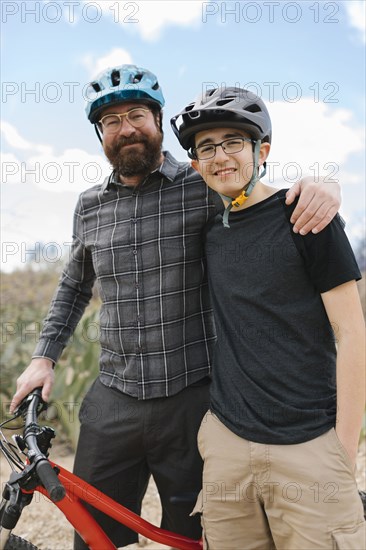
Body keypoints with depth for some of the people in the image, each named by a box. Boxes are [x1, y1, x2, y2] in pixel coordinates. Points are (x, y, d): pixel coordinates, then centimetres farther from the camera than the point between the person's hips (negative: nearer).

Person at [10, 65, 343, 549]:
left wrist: (321, 186, -24)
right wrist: (45, 356, 11)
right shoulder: (89, 206, 7)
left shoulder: (202, 188, -5)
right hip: (112, 402, 3)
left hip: (191, 399, -2)